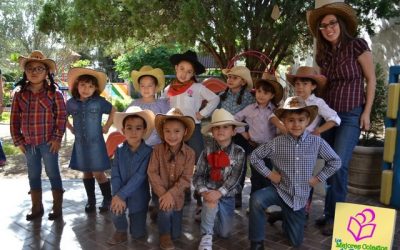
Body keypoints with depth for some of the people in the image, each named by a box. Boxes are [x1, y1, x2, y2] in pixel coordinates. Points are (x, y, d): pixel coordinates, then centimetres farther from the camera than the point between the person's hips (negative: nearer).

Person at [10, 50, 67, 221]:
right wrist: (18, 140, 2)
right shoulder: (19, 94, 3)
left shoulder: (54, 93, -7)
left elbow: (61, 116, -8)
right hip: (28, 143, 4)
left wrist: (57, 138, -13)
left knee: (53, 173, 7)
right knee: (33, 175, 15)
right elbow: (14, 119, 6)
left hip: (48, 142, -4)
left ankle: (57, 207, 20)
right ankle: (36, 208, 29)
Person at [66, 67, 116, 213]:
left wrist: (106, 127, 2)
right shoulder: (71, 103, 0)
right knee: (86, 172, 13)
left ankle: (107, 199, 15)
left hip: (96, 142, -3)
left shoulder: (99, 102, -8)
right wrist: (71, 129, 8)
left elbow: (113, 112, 5)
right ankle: (90, 200, 27)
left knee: (98, 173, -3)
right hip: (80, 143, 4)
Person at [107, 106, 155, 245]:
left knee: (138, 234, 4)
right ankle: (121, 231, 2)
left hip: (139, 196, -2)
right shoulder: (119, 150, -6)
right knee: (115, 209, -29)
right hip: (120, 194, 2)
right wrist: (117, 196, -21)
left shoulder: (148, 152, -17)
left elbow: (139, 177, -22)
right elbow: (115, 175, -9)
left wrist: (121, 195, -25)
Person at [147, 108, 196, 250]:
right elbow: (152, 173, -13)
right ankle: (164, 234, -3)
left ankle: (160, 214, 34)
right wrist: (163, 194, -23)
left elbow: (186, 178, -15)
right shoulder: (157, 150, -11)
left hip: (177, 194, 1)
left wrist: (171, 194, -25)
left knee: (176, 234, 4)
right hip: (160, 192, -1)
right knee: (166, 208, -33)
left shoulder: (189, 153, -12)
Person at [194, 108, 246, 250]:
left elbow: (234, 177, -16)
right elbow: (198, 175, -7)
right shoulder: (207, 151, -6)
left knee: (224, 233, 6)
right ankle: (206, 236, -14)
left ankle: (207, 215, 36)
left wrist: (219, 192, -27)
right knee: (210, 202, -37)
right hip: (210, 191, -1)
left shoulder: (239, 152, -9)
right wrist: (204, 191, -24)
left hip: (227, 195, 1)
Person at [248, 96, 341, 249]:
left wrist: (318, 178, -3)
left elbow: (335, 162, 3)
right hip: (279, 190, -1)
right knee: (256, 199, -35)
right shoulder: (276, 143, -11)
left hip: (300, 196, 2)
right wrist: (268, 173, -7)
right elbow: (254, 156, -1)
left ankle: (286, 217, 46)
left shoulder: (317, 142, -10)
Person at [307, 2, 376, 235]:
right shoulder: (323, 55, 8)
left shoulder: (357, 45, -7)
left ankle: (335, 216, 2)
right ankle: (330, 213, 18)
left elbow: (371, 80, -4)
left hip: (351, 115, -5)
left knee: (339, 165, -12)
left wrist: (367, 112, -8)